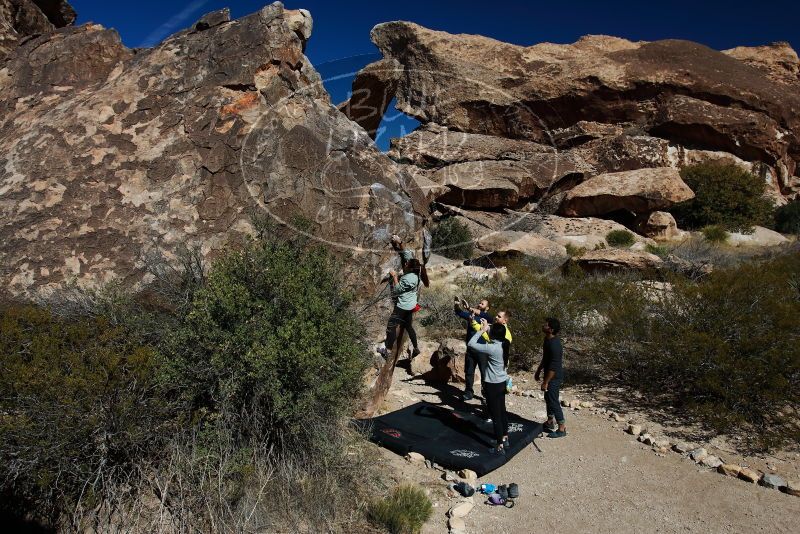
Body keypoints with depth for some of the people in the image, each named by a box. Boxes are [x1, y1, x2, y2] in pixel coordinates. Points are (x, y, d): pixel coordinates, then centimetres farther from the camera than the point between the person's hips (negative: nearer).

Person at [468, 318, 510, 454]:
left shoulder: (491, 348, -27)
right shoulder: (503, 344, -2)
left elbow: (470, 344, -24)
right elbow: (494, 336, 21)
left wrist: (481, 330, -17)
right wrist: (487, 327, 11)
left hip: (492, 385, -8)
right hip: (502, 382, 9)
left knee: (496, 415, 1)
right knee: (502, 411, 20)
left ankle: (500, 446, 9)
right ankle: (505, 438, 34)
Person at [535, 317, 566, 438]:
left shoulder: (554, 345, -29)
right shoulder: (548, 339, 1)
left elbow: (553, 367, -26)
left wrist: (546, 382, -21)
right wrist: (539, 370, 20)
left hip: (554, 378, -10)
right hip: (549, 375, 10)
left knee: (553, 402, 2)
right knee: (548, 399, 21)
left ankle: (561, 429, 15)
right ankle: (550, 423, 38)